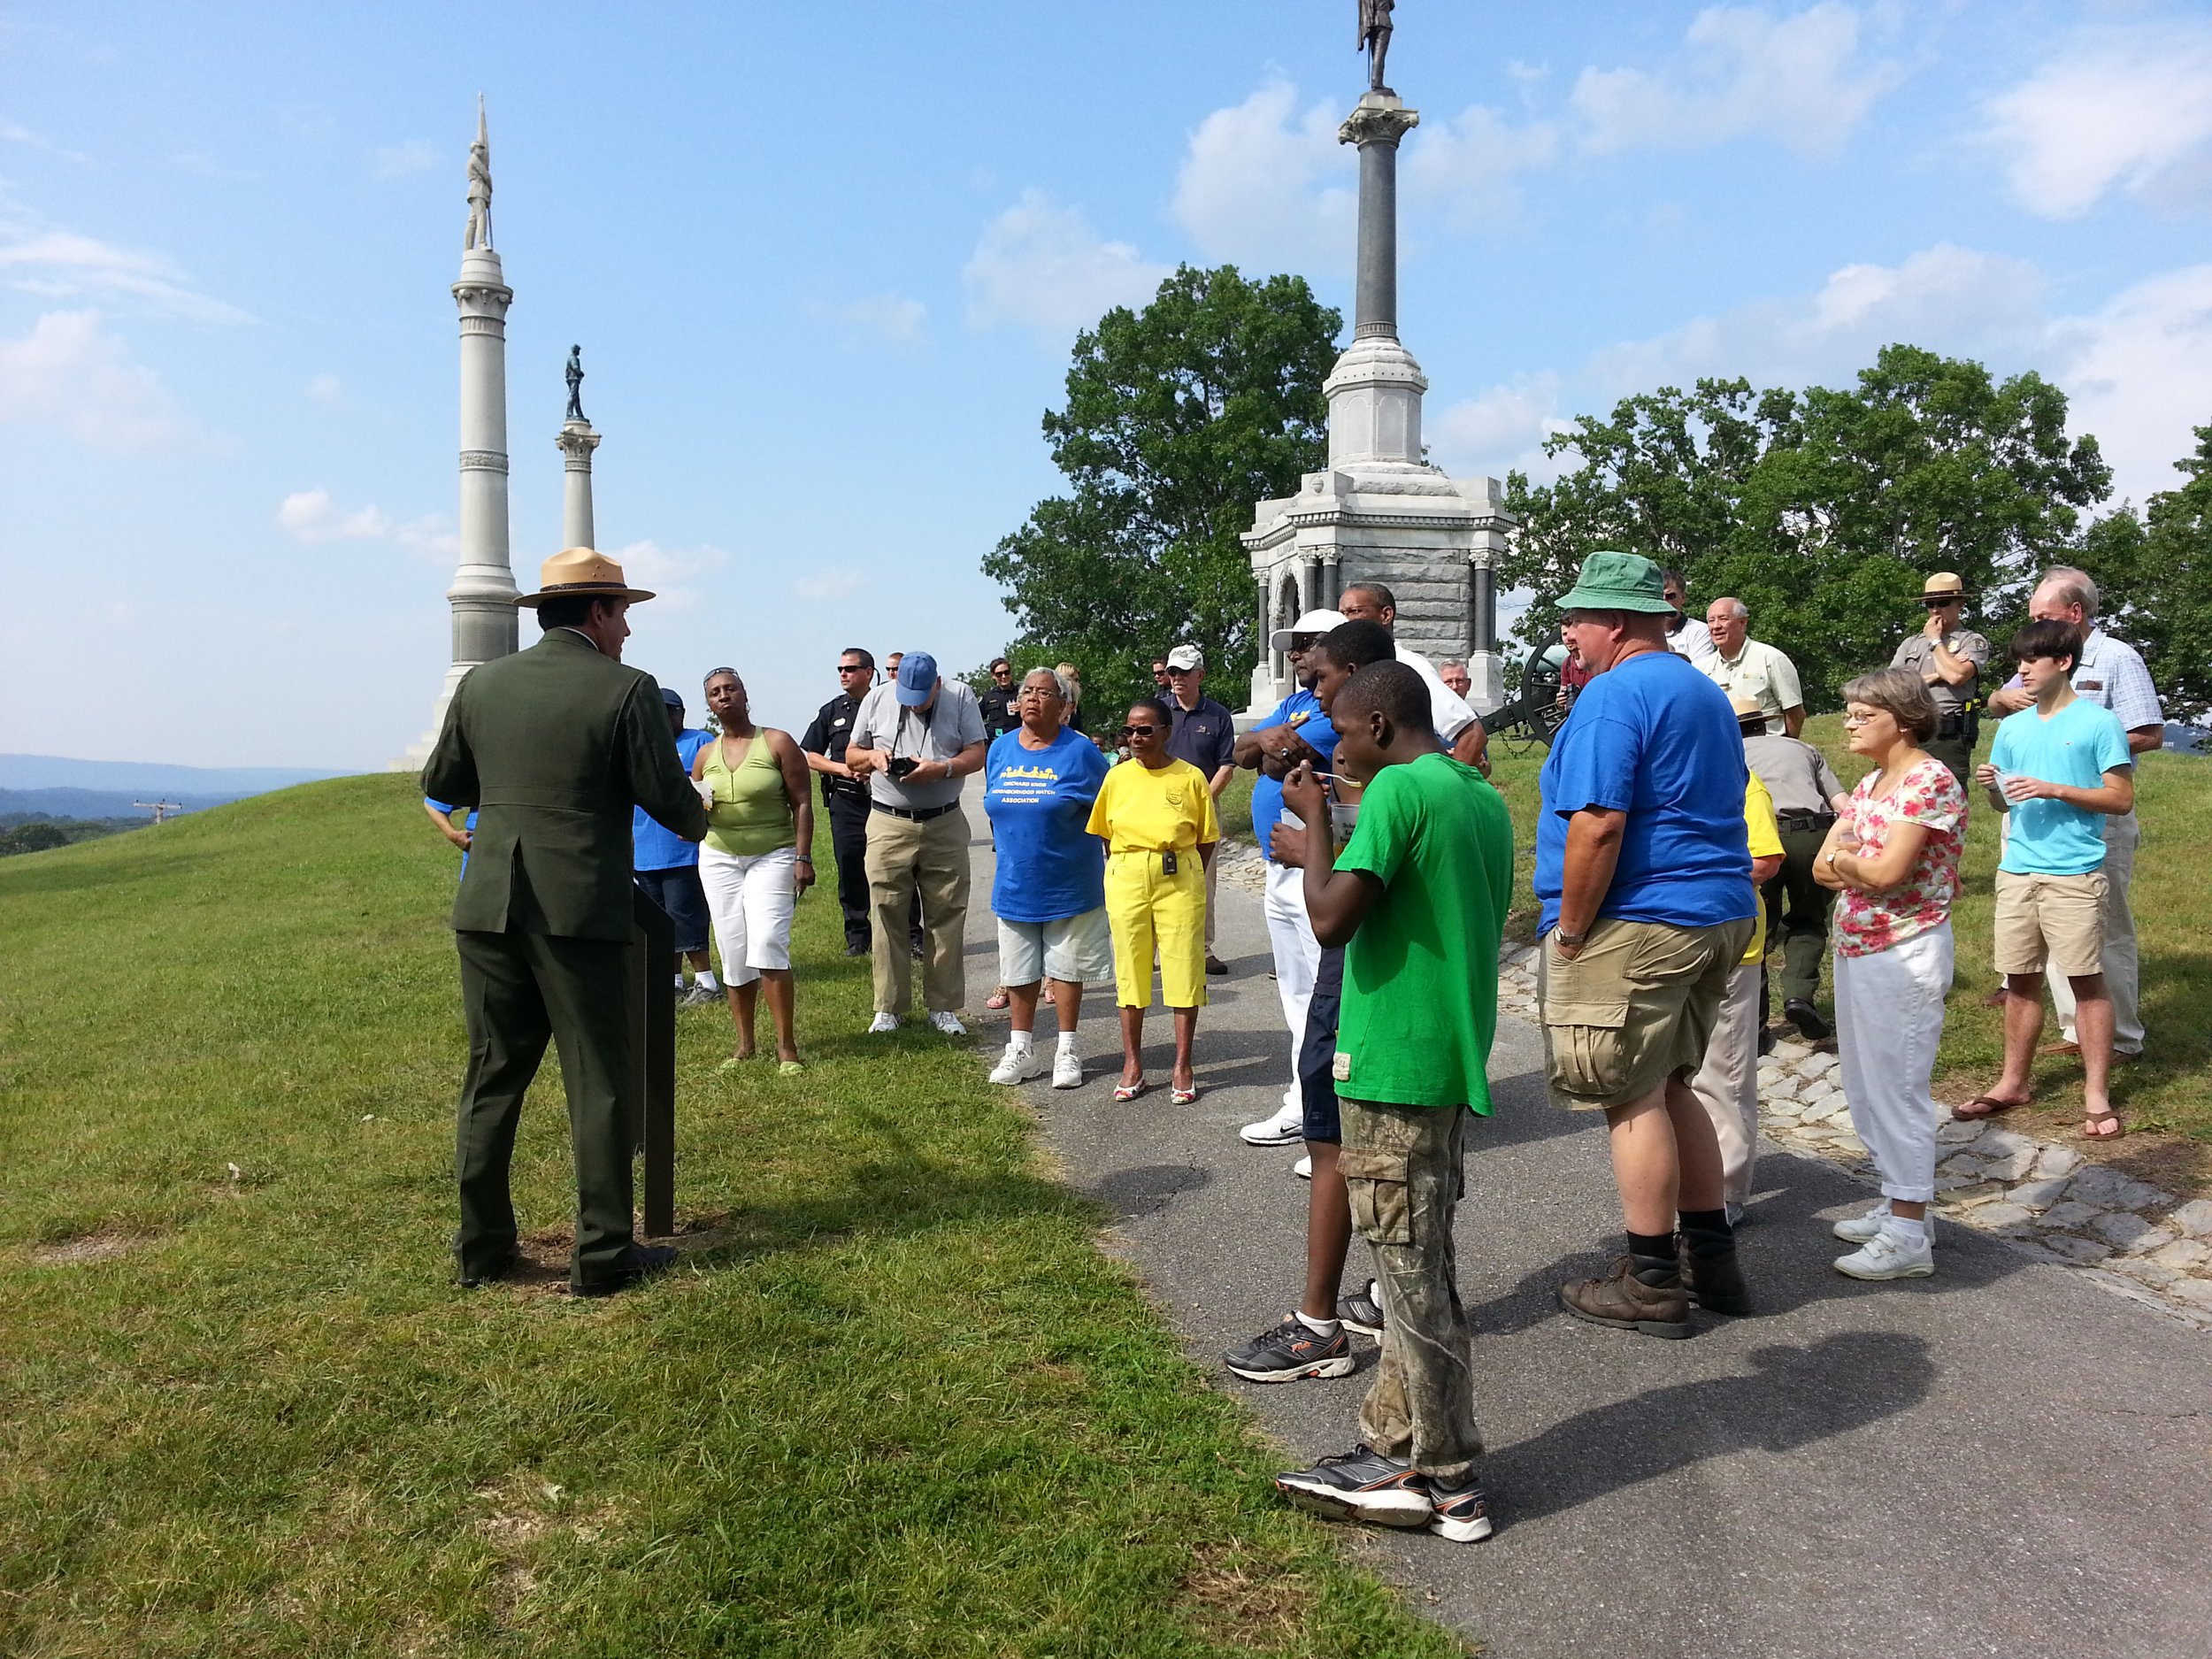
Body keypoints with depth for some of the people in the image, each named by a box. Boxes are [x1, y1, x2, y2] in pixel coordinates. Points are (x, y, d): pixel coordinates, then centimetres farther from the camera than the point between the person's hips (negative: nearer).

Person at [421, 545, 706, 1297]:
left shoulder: (481, 683, 7)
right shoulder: (626, 690, -8)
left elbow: (440, 783, 16)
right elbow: (671, 802, -6)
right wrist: (697, 820, 16)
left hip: (489, 908, 5)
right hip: (581, 912, -4)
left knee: (492, 1075, 14)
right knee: (598, 1083, 4)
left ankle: (481, 1246, 22)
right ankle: (602, 1254, 10)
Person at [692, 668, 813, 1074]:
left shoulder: (777, 743, -2)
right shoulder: (705, 755, 9)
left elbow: (802, 803, -4)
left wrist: (803, 857, -13)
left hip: (773, 856, -4)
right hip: (719, 858, 4)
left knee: (768, 944, -17)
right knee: (733, 954, 2)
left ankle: (786, 1047, -11)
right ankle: (744, 1045, 14)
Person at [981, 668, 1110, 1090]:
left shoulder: (1079, 752, -10)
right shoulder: (1000, 750, 4)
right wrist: (1008, 857, 14)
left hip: (1068, 885, -4)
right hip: (1015, 884, 4)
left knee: (1065, 968, 7)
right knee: (1018, 971, 11)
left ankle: (1067, 1052, 19)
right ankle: (1021, 1050, 23)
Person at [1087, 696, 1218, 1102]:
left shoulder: (1190, 777, 0)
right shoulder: (1117, 776, 7)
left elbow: (1206, 839, 4)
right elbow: (1103, 833, 14)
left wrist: (1189, 880, -3)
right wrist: (1124, 869, 5)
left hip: (1179, 877, -2)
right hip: (1126, 879, 2)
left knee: (1184, 969, 0)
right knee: (1129, 969, 7)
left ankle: (1183, 1067, 11)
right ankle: (1132, 1064, 18)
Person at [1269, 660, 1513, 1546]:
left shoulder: (1398, 789, -14)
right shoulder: (1485, 799, 12)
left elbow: (1332, 919, -19)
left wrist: (1314, 821, -7)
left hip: (1394, 1065, -9)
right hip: (1454, 1063, 9)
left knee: (1412, 1272, 1)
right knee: (1418, 1265, 16)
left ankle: (1445, 1482, 11)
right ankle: (1395, 1444, 26)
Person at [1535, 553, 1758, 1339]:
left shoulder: (1615, 695, -15)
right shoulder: (1706, 693, 17)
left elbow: (1598, 824, -22)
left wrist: (1568, 929, -15)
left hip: (1637, 926, -10)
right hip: (1720, 917, 10)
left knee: (1633, 1100, 0)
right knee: (1669, 1088, 19)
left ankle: (1652, 1284, 8)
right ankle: (1711, 1257, 25)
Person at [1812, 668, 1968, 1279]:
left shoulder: (1929, 780, -14)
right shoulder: (1871, 782, 13)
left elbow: (1886, 871, -22)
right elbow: (1824, 866, 7)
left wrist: (1844, 858, -3)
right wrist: (1859, 860, -13)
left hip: (1904, 953, -9)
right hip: (1857, 949, 9)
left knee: (1896, 1088, -5)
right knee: (1865, 1086, 15)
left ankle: (1909, 1236, 2)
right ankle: (1895, 1205, 27)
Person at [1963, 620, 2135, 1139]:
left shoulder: (2098, 722, -2)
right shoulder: (2012, 727, 13)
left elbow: (2121, 798, -6)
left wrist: (2053, 790, -16)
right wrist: (1992, 788, -4)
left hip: (2074, 873, -5)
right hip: (2017, 871, 5)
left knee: (2086, 980, -1)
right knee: (2019, 979, 10)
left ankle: (2096, 1095, 6)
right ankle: (2013, 1083, 19)